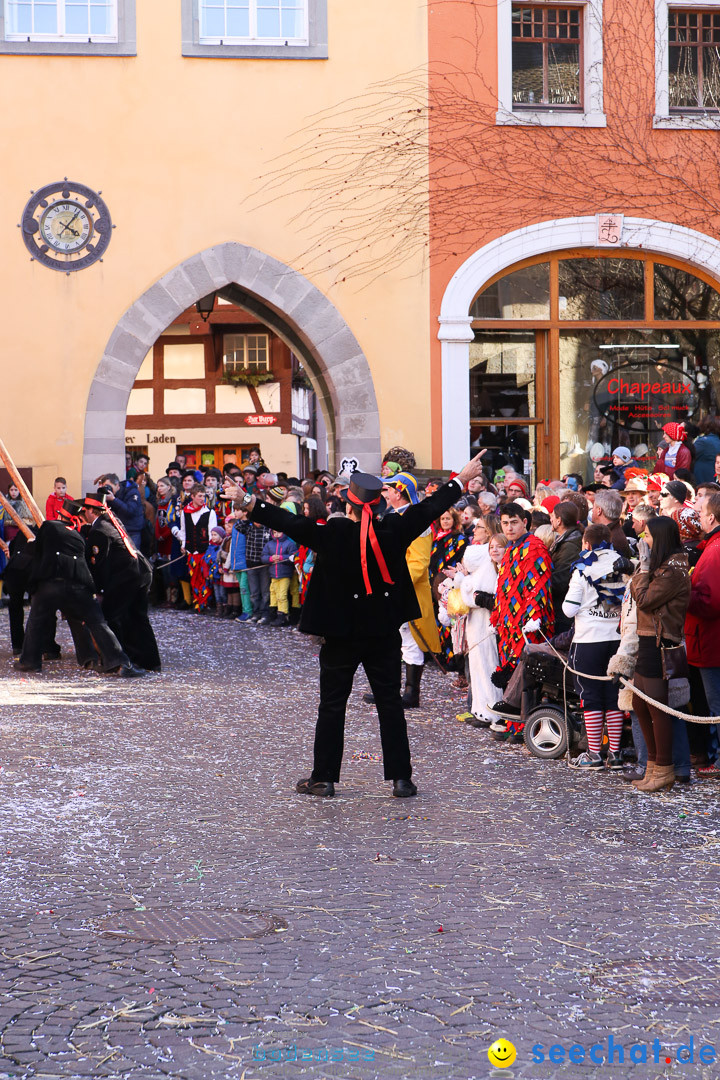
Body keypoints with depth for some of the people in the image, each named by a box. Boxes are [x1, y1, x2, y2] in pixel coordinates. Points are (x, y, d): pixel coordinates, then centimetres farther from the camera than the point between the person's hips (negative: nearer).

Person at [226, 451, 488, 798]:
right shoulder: (394, 531, -6)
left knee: (332, 705, 7)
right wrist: (460, 480, 16)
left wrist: (250, 504, -14)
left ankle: (324, 778, 11)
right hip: (384, 634, 2)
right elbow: (428, 509, 4)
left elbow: (291, 522, -17)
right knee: (390, 704, 8)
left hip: (341, 634, -2)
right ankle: (401, 778, 8)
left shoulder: (332, 534, -13)